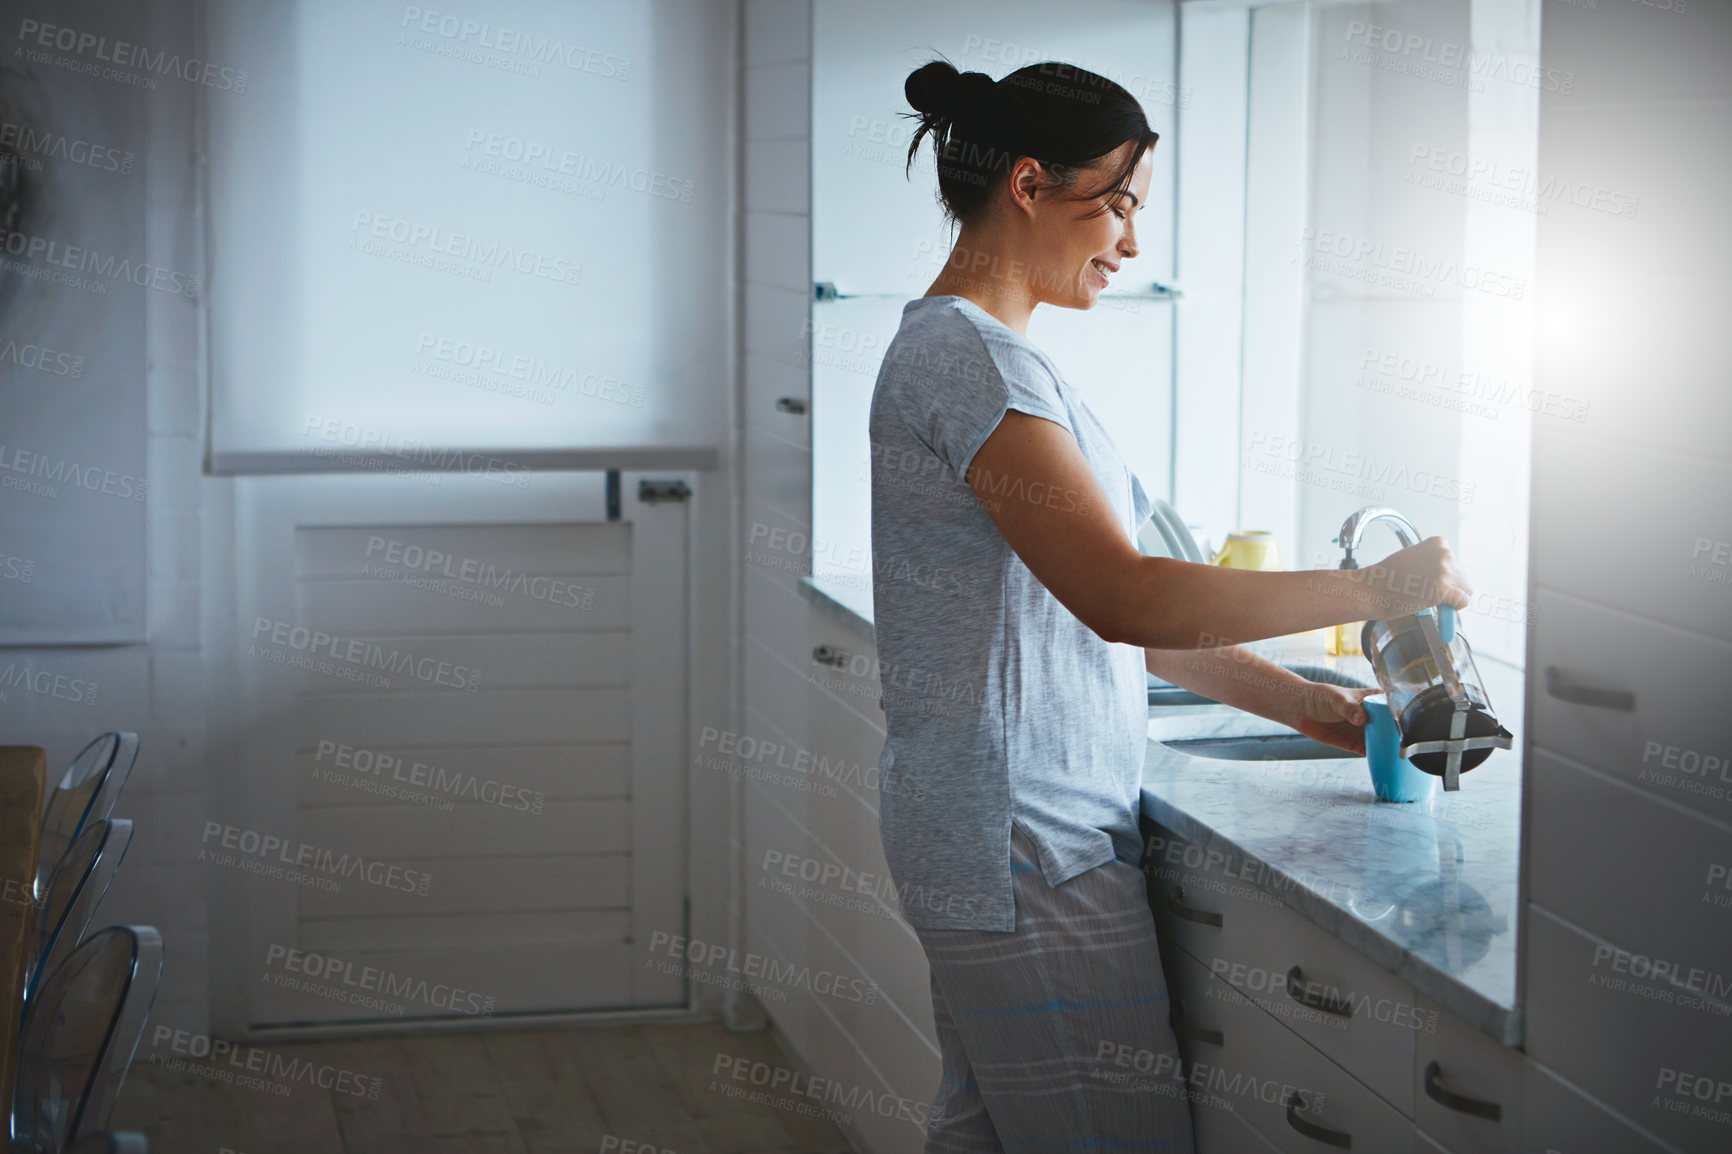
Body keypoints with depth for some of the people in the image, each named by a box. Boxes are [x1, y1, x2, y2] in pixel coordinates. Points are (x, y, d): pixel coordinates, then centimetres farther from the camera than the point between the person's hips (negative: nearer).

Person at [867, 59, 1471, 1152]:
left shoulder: (960, 346, 17)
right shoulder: (971, 355, -15)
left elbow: (1100, 610, 18)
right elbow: (1128, 601, -24)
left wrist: (1303, 705, 12)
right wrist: (1379, 589, -16)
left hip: (989, 838, 10)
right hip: (1027, 847, -10)